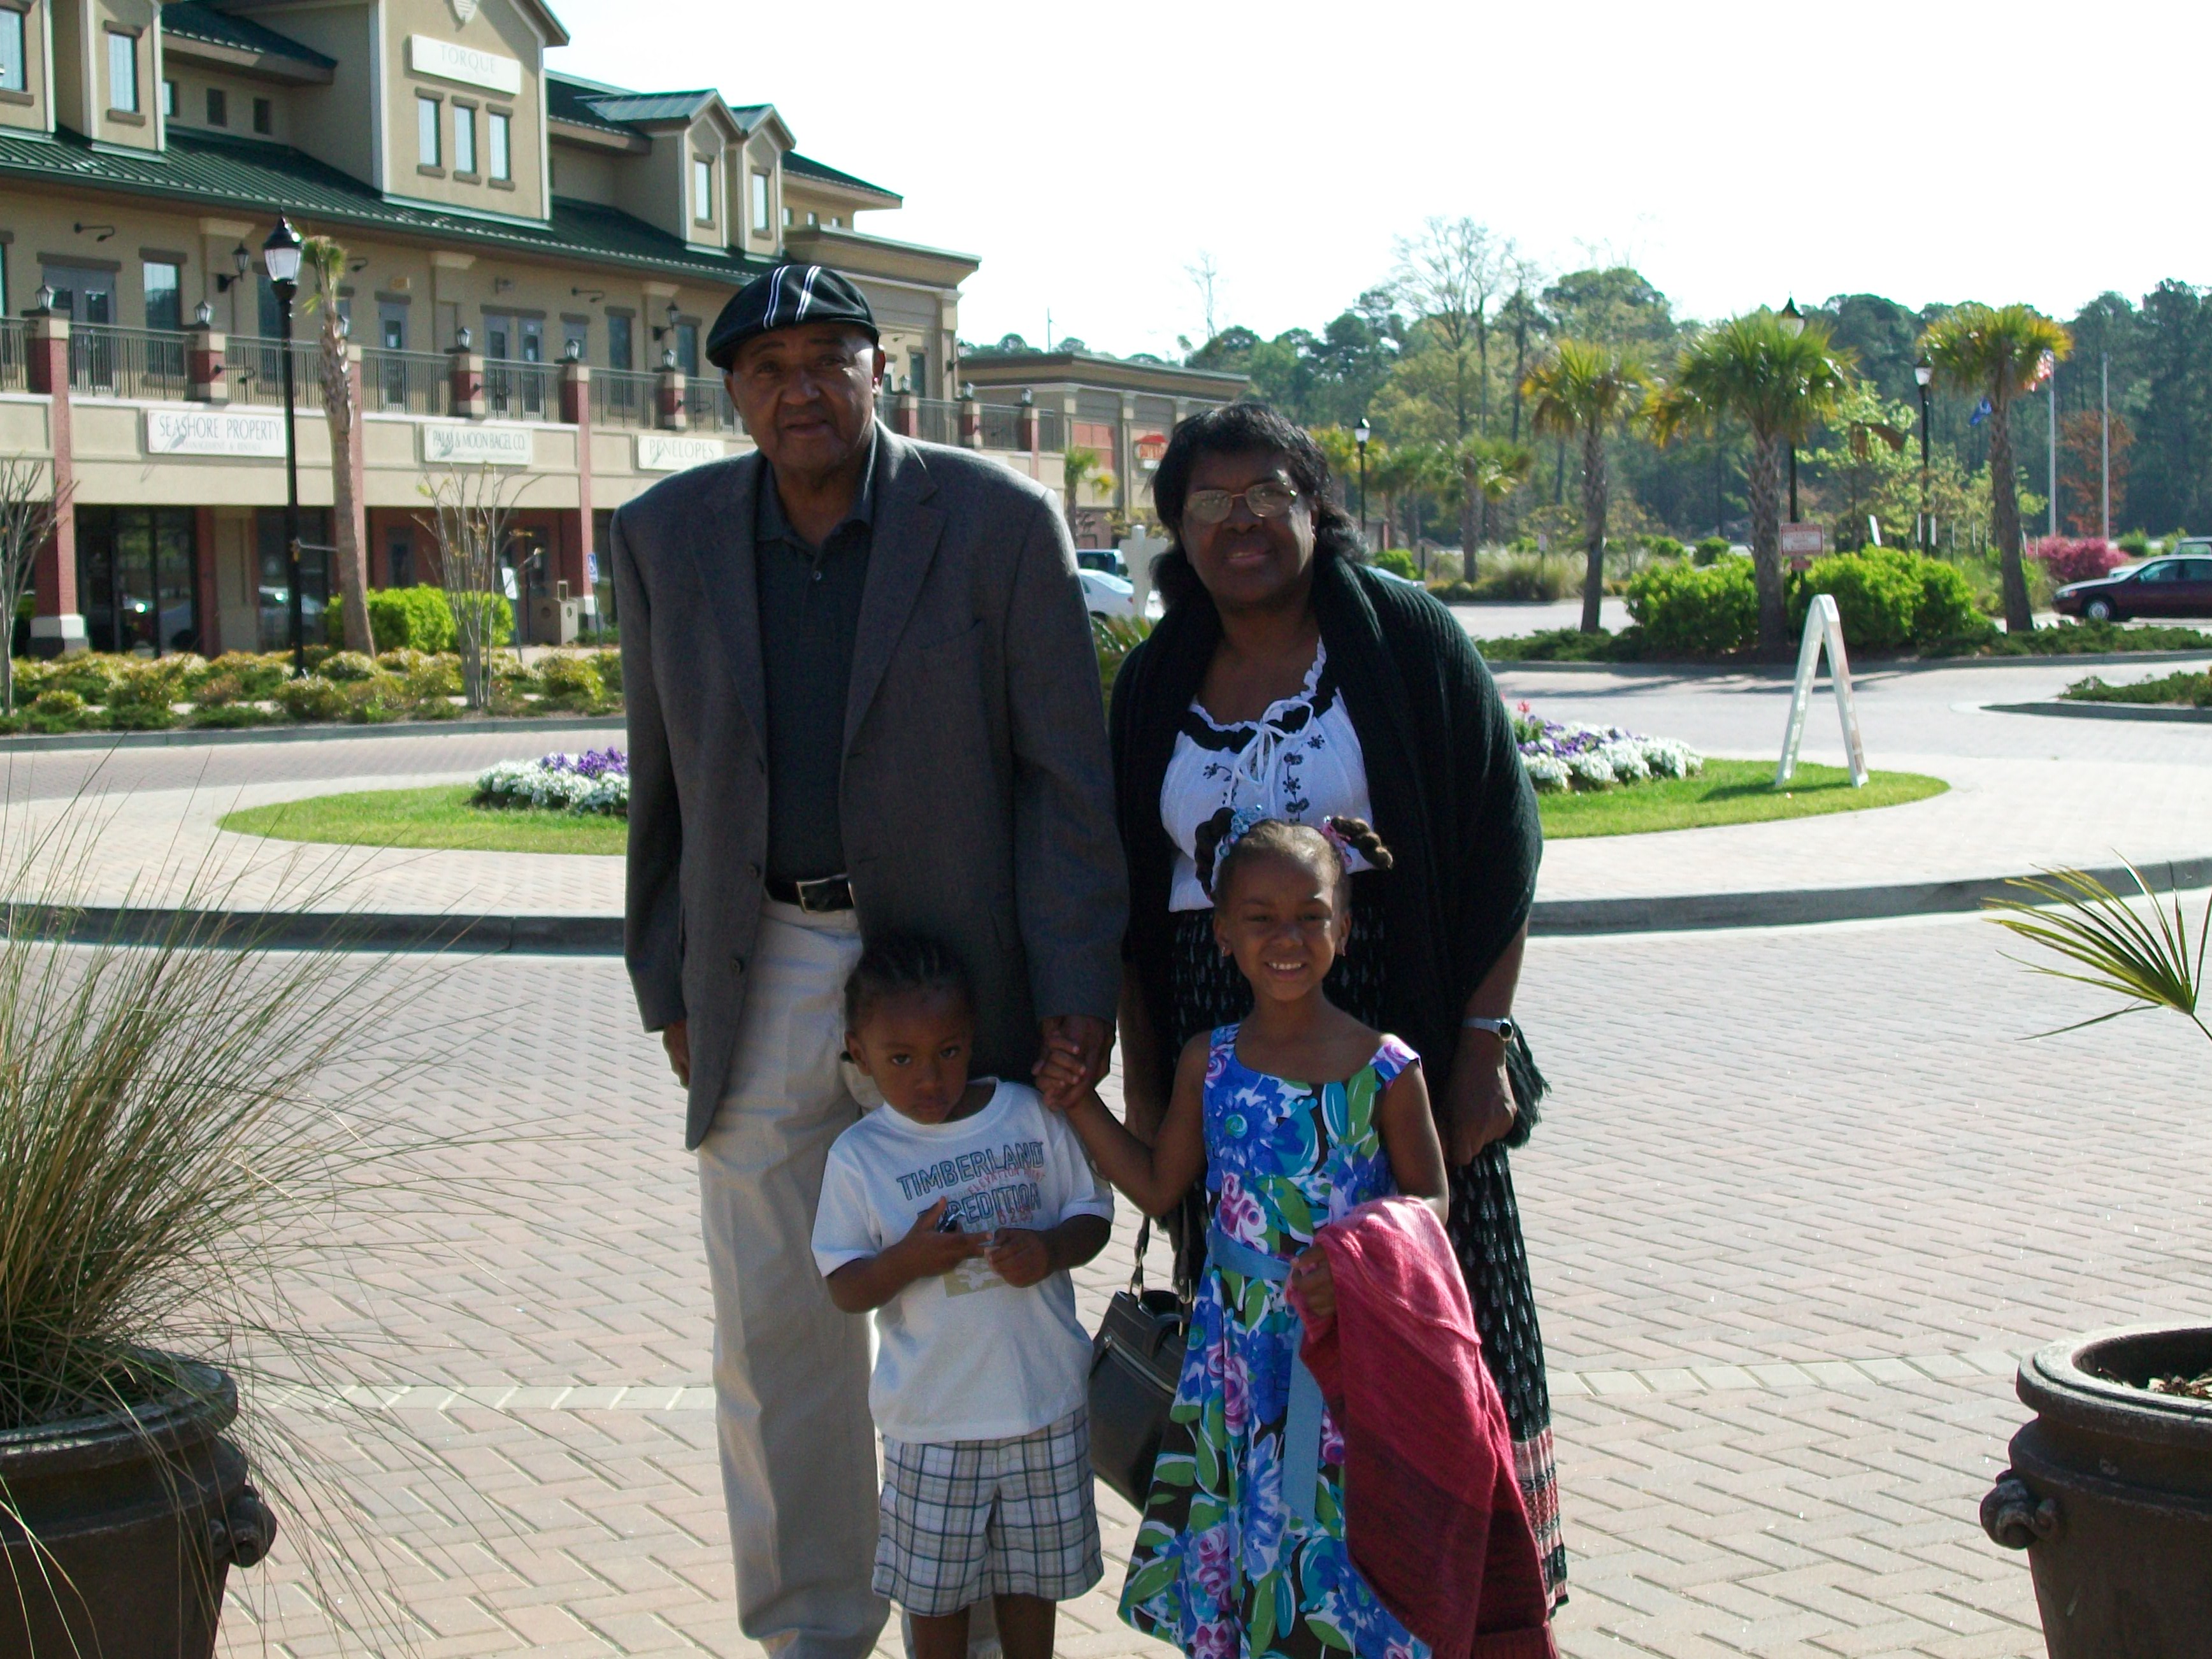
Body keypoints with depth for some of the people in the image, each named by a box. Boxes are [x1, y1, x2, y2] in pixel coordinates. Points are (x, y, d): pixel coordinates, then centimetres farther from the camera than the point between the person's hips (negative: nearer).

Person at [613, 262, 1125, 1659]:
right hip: (761, 972, 3)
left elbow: (1065, 773, -7)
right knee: (776, 1327, 9)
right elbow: (663, 782, 10)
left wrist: (1075, 992, -11)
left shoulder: (998, 521, -8)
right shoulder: (668, 537, 2)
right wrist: (670, 988, 8)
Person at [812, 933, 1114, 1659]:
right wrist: (910, 1257, -24)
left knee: (1035, 1571, 15)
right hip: (932, 1418, -1)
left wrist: (1053, 1248, -16)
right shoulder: (859, 1157, -6)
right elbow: (845, 1287, -5)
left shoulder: (1033, 1115, -2)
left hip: (1045, 1402, 2)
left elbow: (1093, 1211, 5)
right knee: (935, 1584, 9)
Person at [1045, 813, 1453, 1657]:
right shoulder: (1209, 1062, 1)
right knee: (1243, 1531, 10)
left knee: (1343, 1538, 2)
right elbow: (1159, 1187, 11)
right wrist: (1079, 1102, 5)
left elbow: (1427, 1197, -4)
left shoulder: (1386, 1067, -9)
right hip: (1240, 1347, 3)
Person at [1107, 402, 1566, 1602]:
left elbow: (1500, 843, -3)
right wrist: (1141, 1086, 9)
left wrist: (1482, 1043, -9)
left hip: (1396, 1040, -3)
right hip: (1220, 1054, 3)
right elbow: (1127, 900, 14)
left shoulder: (1406, 640, -2)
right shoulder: (1155, 684, 10)